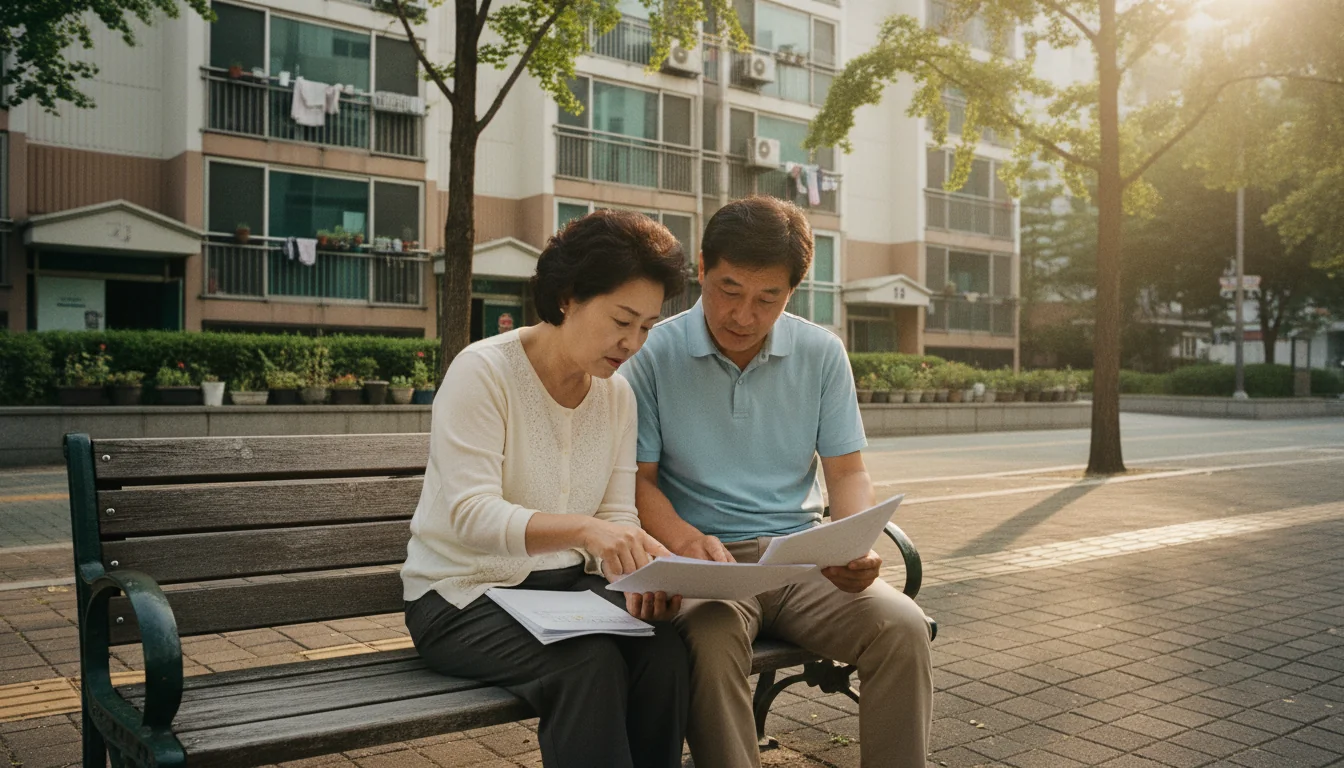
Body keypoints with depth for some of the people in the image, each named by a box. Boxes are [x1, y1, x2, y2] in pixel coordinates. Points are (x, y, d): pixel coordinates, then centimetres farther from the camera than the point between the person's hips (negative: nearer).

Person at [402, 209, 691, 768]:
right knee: (591, 664, -31)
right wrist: (582, 528, -41)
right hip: (463, 595, -5)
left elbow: (617, 516, 1)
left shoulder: (618, 395, 4)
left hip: (565, 584, 5)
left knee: (663, 648, -24)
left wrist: (638, 577, -21)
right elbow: (471, 515, -25)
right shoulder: (483, 371, -15)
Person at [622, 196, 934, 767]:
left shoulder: (822, 353, 6)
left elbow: (848, 473, 8)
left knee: (902, 626, -22)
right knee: (714, 638, -35)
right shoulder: (654, 354, -3)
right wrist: (685, 539, -22)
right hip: (705, 560, -2)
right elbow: (640, 479, -1)